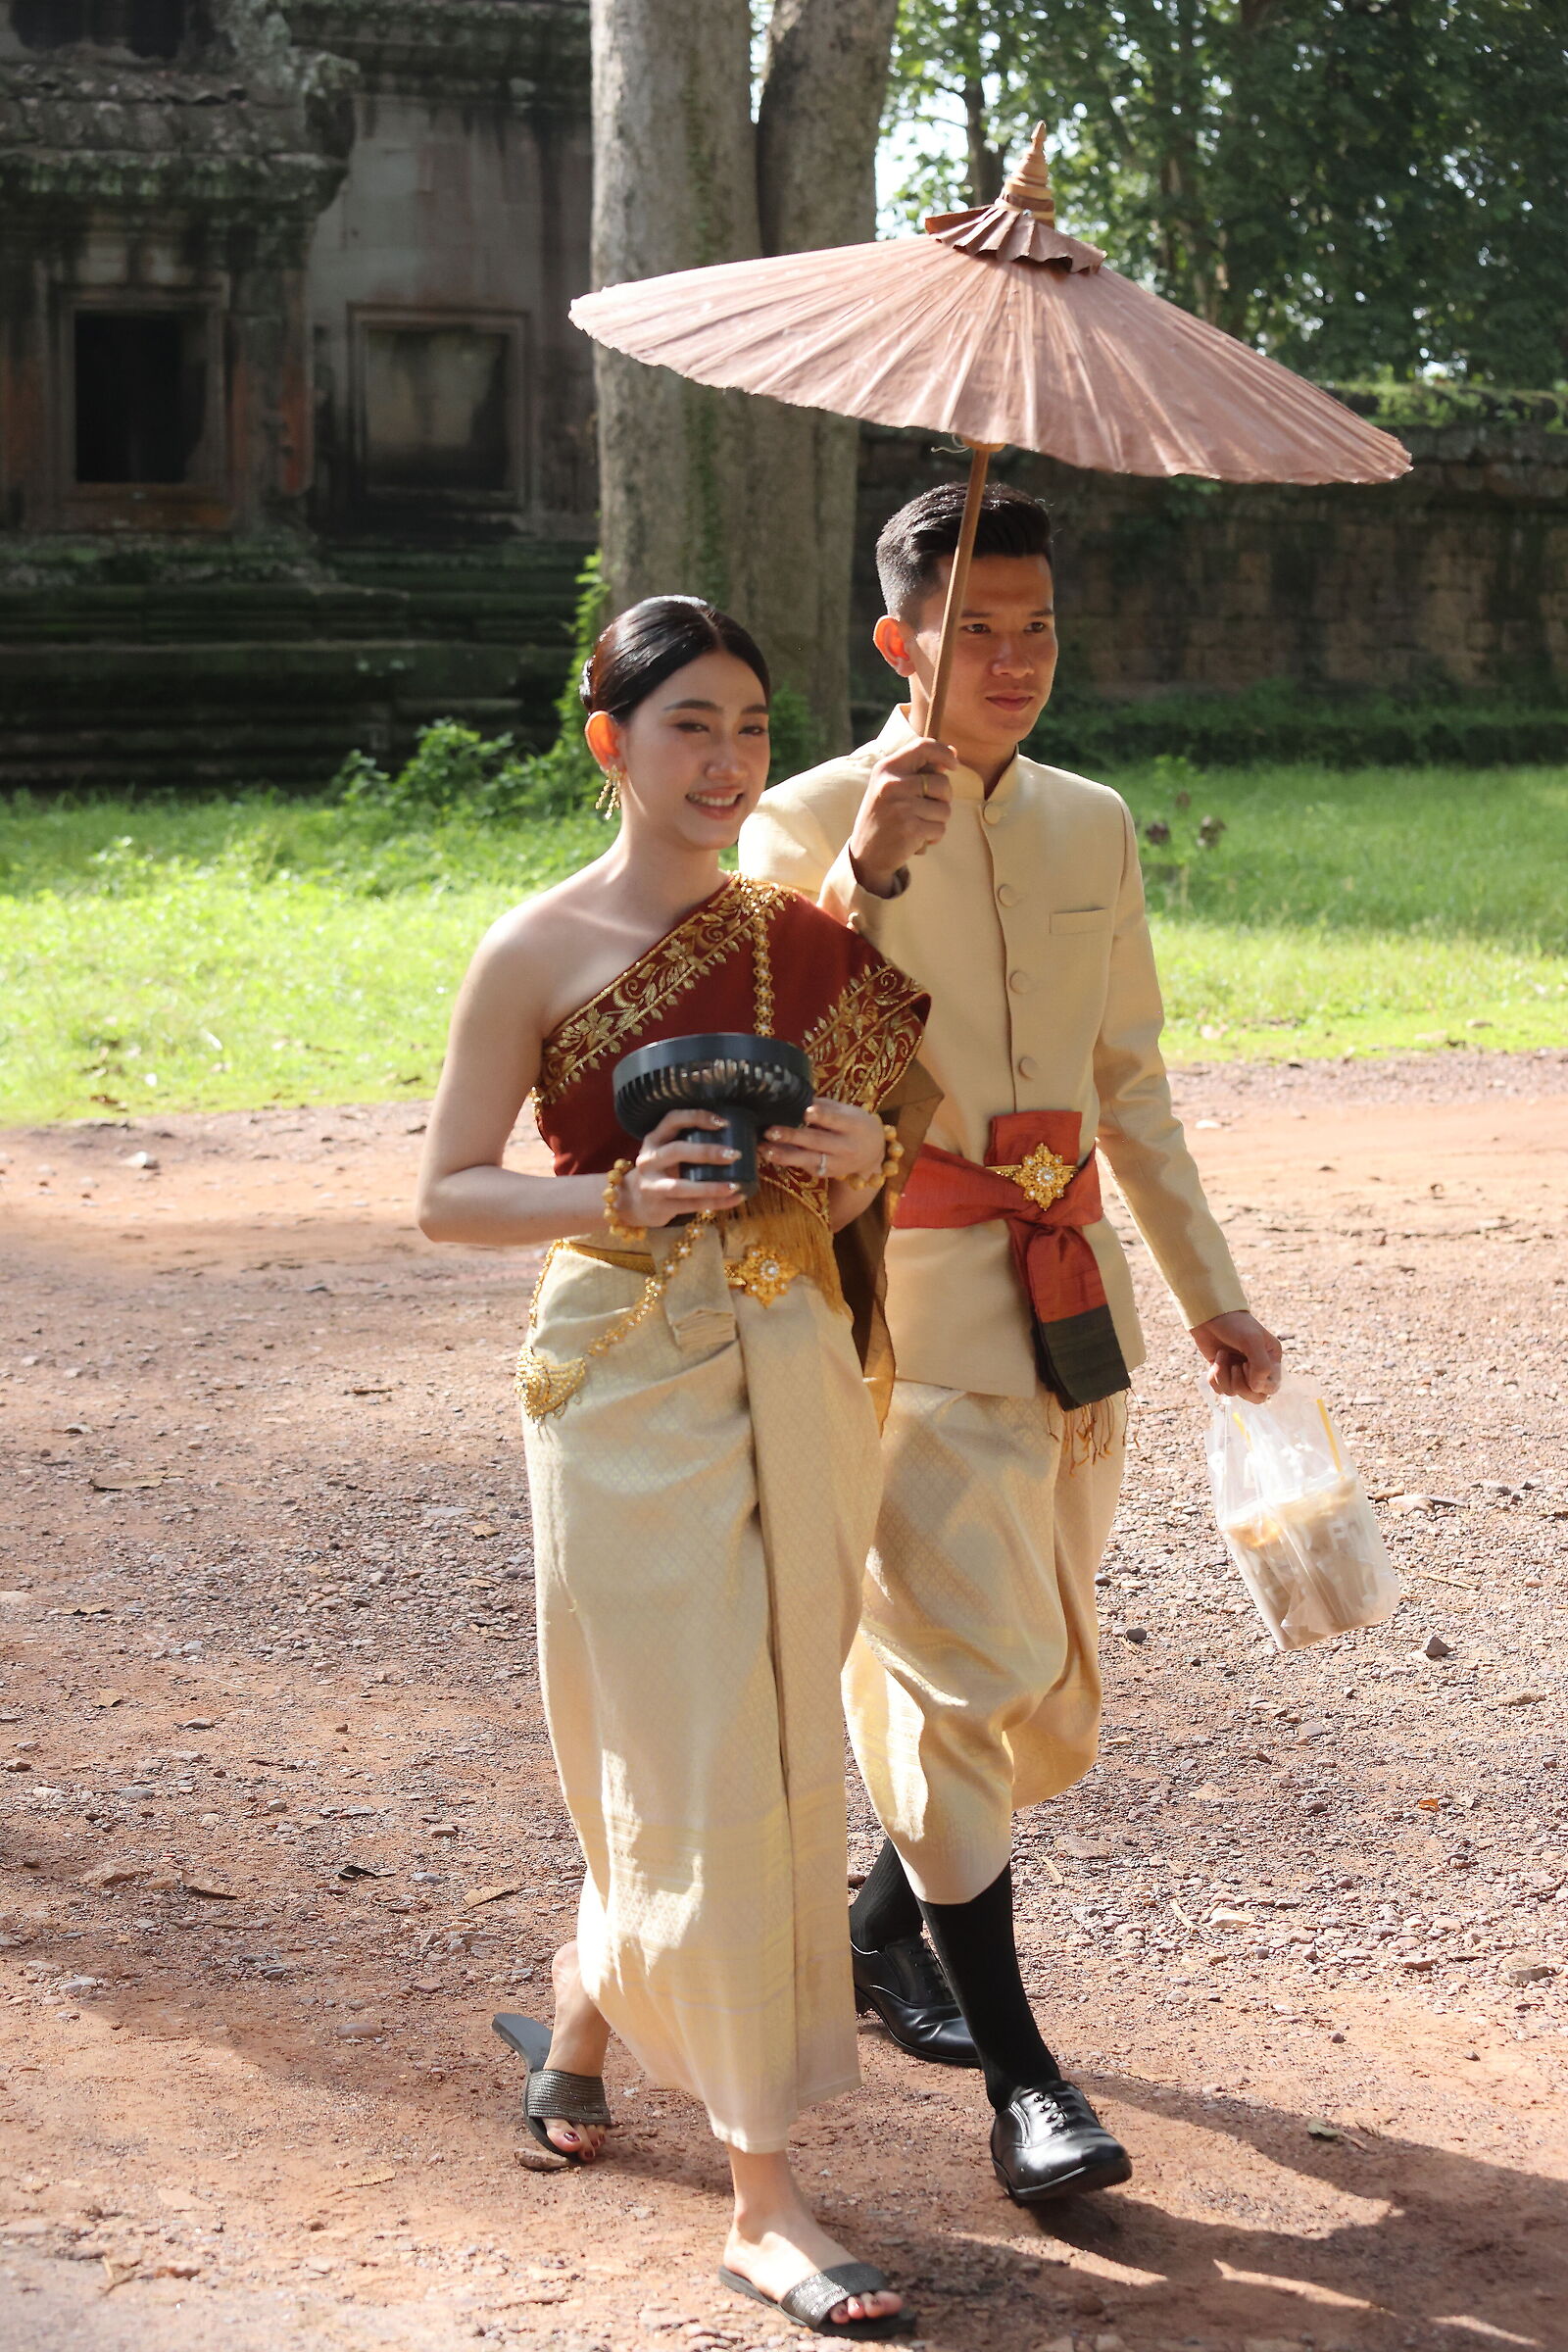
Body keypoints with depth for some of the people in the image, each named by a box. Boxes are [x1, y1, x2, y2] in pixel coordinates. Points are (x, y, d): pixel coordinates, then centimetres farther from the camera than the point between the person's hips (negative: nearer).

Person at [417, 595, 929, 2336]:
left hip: (791, 1372, 5)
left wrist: (856, 1163, -7)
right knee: (702, 1770, -5)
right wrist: (620, 1196, -19)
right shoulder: (537, 951, -5)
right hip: (629, 1380, -5)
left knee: (768, 1752, 12)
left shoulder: (799, 938, 9)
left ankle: (583, 2006, 40)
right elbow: (446, 1194, -4)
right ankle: (762, 2199, 0)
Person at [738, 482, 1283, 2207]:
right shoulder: (811, 824, -7)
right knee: (968, 1664, -10)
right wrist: (863, 873, -30)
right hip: (909, 1296, -6)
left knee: (1049, 1683, 13)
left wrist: (1208, 1290, 17)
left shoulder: (1089, 826, 11)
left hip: (1069, 1293, 6)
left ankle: (889, 1923, 37)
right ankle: (1018, 2076, -2)